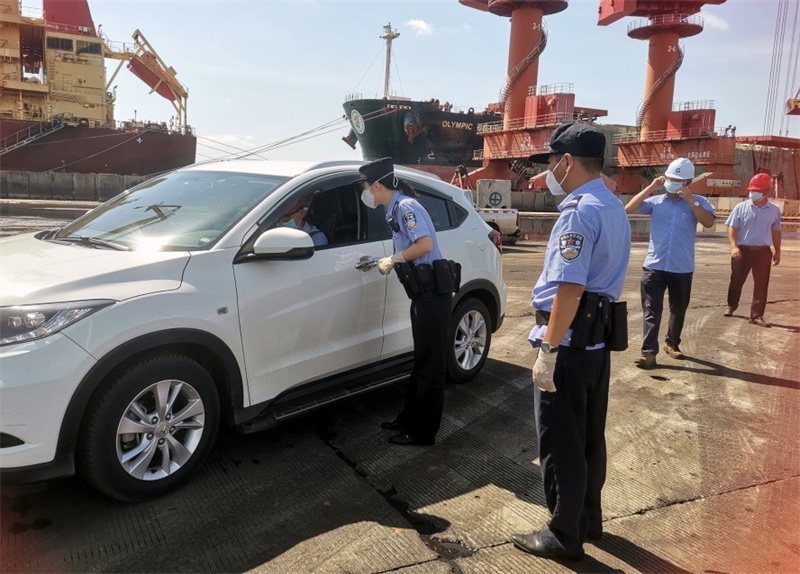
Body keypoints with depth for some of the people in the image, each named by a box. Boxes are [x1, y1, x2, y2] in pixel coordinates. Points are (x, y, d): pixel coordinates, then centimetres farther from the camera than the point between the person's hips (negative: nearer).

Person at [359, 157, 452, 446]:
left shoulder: (406, 206, -13)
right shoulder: (396, 209, 16)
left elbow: (425, 244, -24)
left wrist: (393, 259, -14)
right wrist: (391, 263, 7)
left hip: (433, 293, -10)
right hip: (423, 293, 10)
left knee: (429, 363, -1)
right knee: (421, 360, 18)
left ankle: (423, 431, 9)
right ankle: (409, 418, 31)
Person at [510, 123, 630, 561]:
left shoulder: (579, 212, -19)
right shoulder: (614, 209, 13)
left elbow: (570, 288, -26)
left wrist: (547, 350, -23)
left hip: (570, 341, -10)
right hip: (599, 337, 10)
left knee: (559, 442, 4)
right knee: (588, 436, 20)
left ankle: (564, 535, 18)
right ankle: (588, 518, 35)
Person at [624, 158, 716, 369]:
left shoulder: (698, 202, 2)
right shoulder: (656, 201, 3)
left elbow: (709, 222, -15)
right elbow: (629, 208, -7)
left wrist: (690, 199, -18)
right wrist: (650, 188, -9)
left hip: (682, 269, 1)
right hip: (654, 267, -1)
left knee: (678, 310, 17)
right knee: (651, 310, -5)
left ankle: (672, 344, 36)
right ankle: (649, 353, -6)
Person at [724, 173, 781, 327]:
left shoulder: (774, 210, 3)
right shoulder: (741, 207, -4)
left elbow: (776, 231, 12)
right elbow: (732, 228, -5)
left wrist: (777, 251, 11)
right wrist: (734, 246, -19)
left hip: (763, 251, 1)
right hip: (743, 249, -1)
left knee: (762, 284, 0)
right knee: (736, 280, 11)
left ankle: (757, 316, 6)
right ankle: (731, 306, 33)